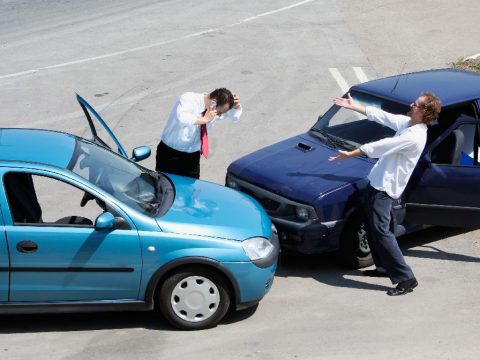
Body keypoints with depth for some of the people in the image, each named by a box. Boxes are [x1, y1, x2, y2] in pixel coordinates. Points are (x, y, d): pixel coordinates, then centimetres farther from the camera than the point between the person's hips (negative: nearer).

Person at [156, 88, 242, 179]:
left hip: (192, 157, 5)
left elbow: (235, 116, 13)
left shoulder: (218, 109, -4)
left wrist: (236, 106, -9)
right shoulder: (188, 99, -22)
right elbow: (181, 118, -42)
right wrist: (204, 119, -36)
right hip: (170, 154, -5)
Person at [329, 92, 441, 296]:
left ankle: (406, 278, -12)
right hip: (377, 181, 10)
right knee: (372, 227, 19)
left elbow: (380, 147, -21)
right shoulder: (406, 123, 5)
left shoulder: (414, 137, -24)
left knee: (380, 231, -14)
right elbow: (380, 116, 16)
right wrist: (353, 106, 19)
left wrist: (349, 154, -15)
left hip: (385, 188, -10)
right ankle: (384, 267, 32)